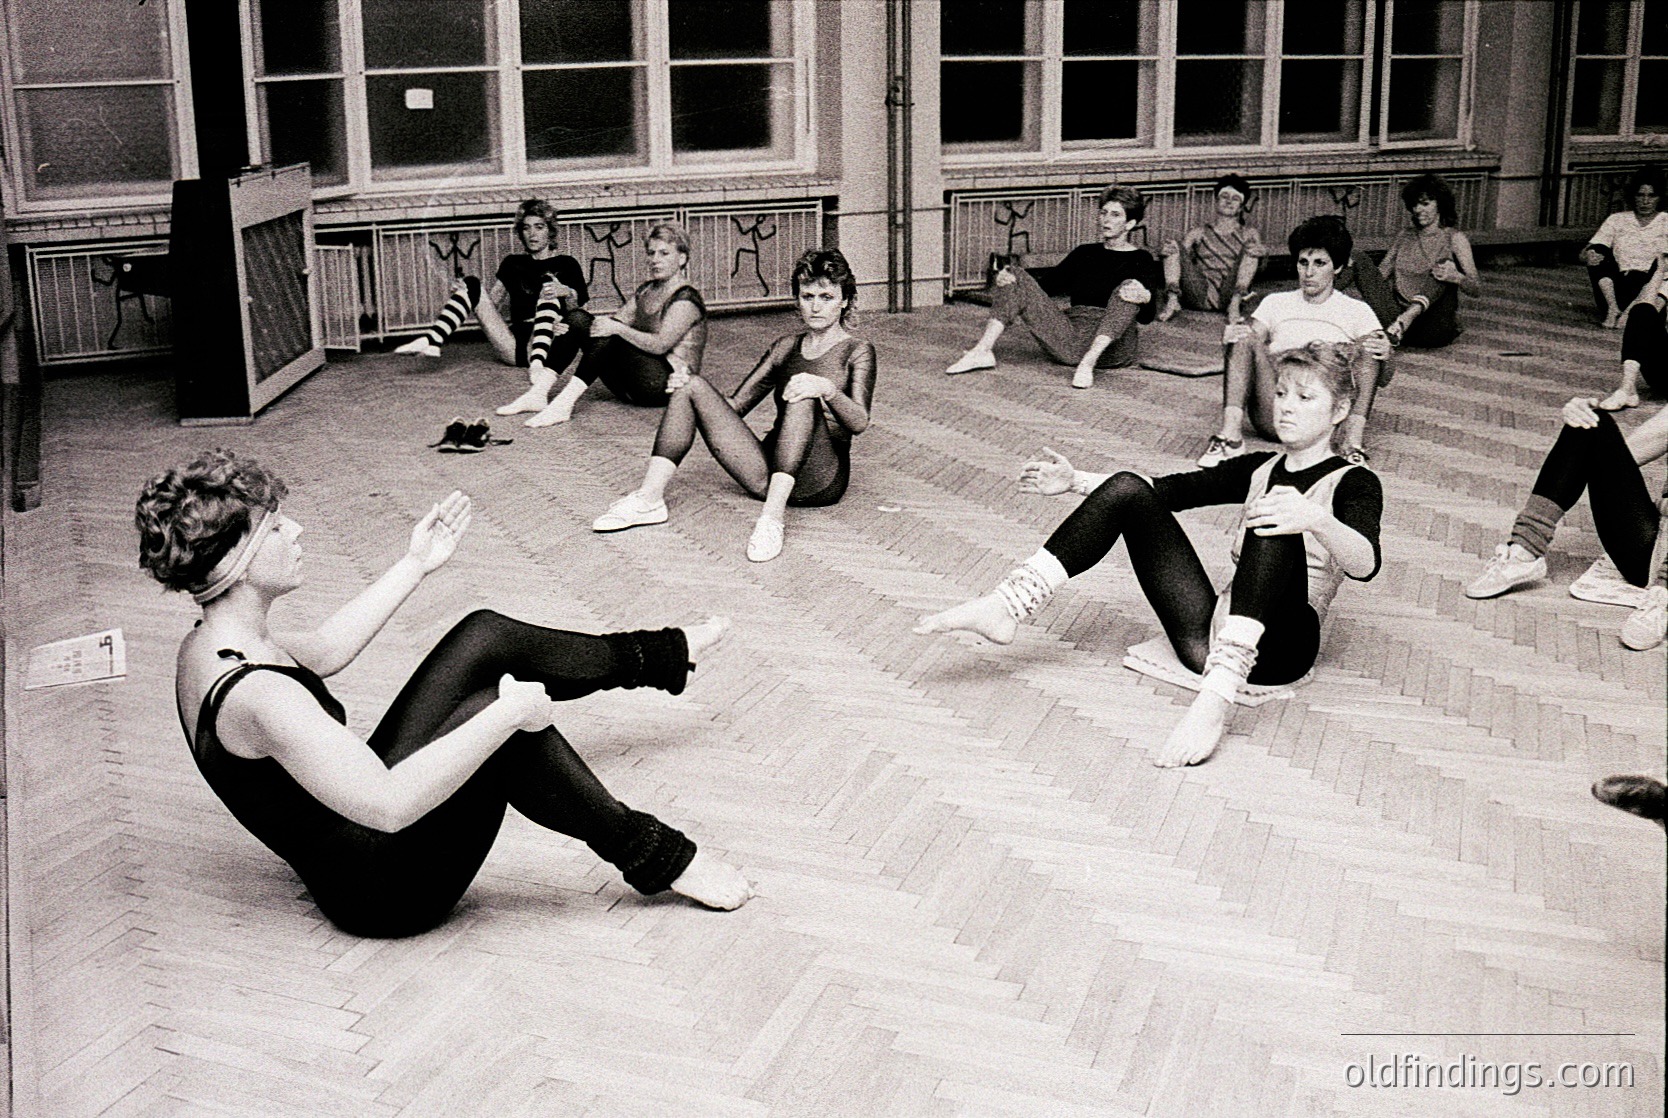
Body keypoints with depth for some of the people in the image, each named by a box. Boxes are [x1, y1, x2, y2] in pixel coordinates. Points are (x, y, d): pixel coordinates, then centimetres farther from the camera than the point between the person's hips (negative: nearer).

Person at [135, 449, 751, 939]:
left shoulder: (206, 645, -1)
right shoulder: (253, 693, -31)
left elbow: (321, 651, 19)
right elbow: (389, 804, -38)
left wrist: (415, 564, 21)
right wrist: (509, 713, -31)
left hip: (358, 831, 10)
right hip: (383, 889, -10)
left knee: (485, 637, 6)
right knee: (496, 708, -28)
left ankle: (660, 654, 26)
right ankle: (653, 856, -12)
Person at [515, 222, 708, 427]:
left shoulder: (686, 298, -8)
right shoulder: (647, 290, 19)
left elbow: (660, 345, -21)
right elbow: (618, 319, 9)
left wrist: (618, 329, -31)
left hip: (669, 384, -9)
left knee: (609, 335, -31)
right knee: (578, 319, -4)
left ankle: (565, 403, -37)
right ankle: (540, 393, -18)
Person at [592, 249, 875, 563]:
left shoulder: (857, 352, 4)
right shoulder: (786, 347, 20)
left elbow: (860, 423, -13)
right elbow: (735, 405, 18)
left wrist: (826, 389, -33)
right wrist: (686, 385, -1)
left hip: (822, 481, -5)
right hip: (768, 473, 5)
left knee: (802, 397, -33)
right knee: (694, 386, -6)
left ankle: (773, 516, -44)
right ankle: (649, 499, -15)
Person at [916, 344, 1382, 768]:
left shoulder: (1353, 483, 2)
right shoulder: (1258, 469, 22)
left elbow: (1365, 563, -19)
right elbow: (1173, 489, 16)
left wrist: (1313, 519, -40)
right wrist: (1077, 481, 4)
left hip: (1277, 646, -5)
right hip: (1209, 635, 6)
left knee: (1276, 522, -34)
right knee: (1127, 489, -6)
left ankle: (1217, 697, -49)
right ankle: (1007, 606, -21)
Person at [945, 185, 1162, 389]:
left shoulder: (1141, 260, 8)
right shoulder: (1084, 253, 23)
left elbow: (1146, 317, -5)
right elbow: (1046, 285, 15)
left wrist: (1144, 297, -29)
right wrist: (1006, 279, -4)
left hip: (1112, 346, -4)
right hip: (1068, 334, 4)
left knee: (1128, 288, -31)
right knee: (1014, 275, -7)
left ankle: (1089, 362, -42)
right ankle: (982, 351, -24)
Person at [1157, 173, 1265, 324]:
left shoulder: (1248, 233, 21)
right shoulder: (1198, 233, 22)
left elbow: (1257, 257, 6)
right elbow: (1183, 256, 9)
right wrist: (1169, 250, -15)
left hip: (1227, 295, -1)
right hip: (1198, 297, 1)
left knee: (1251, 247, -18)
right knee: (1172, 245, -11)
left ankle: (1234, 305, -31)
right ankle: (1172, 300, -28)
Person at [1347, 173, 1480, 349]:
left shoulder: (1455, 238, 7)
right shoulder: (1404, 237, 21)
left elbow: (1476, 290, -2)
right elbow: (1381, 274, 15)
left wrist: (1457, 278, -26)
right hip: (1397, 313, 4)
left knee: (1444, 264, -27)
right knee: (1361, 261, -12)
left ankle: (1403, 322, -53)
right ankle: (1392, 327, -38)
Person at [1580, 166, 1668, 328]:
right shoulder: (1617, 220, 14)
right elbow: (1583, 254, 3)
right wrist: (1588, 256, -22)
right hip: (1618, 289, 1)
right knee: (1598, 250, -19)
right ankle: (1613, 308, -33)